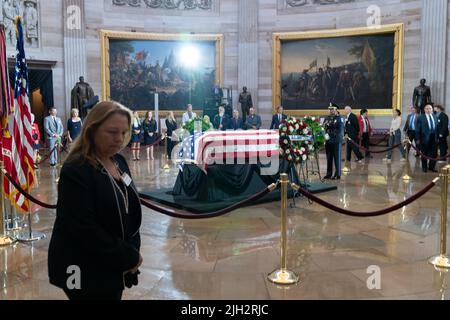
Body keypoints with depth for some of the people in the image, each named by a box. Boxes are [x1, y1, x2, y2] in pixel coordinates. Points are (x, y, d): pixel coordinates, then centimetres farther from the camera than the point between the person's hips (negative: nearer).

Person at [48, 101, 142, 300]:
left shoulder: (118, 161, 4)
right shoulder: (76, 171, -20)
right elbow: (84, 229, -24)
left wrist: (132, 251, 0)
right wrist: (128, 257, -17)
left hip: (114, 266, 7)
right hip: (87, 272, -7)